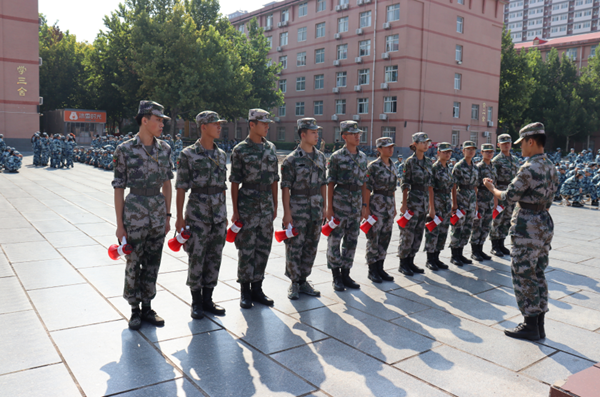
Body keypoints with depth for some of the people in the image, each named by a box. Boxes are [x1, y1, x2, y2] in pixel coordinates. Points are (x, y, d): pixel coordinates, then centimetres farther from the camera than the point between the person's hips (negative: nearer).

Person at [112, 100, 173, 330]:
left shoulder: (164, 149, 4)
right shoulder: (125, 150, -8)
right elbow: (119, 188, -6)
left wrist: (167, 215, 9)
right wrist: (120, 225, -7)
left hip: (158, 213, 4)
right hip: (135, 213, -4)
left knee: (152, 263, 11)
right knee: (133, 264, 6)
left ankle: (147, 307, 25)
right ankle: (135, 310, 22)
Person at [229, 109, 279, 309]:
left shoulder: (271, 148, 10)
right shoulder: (240, 150, -5)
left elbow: (274, 180, 13)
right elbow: (235, 182, -6)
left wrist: (275, 206, 11)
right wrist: (235, 211, -9)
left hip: (267, 207, 5)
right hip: (247, 207, -5)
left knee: (263, 249, 9)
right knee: (246, 250, 2)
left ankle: (257, 288, 22)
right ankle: (245, 291, 16)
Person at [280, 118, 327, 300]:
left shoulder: (320, 157, 9)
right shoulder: (292, 160, -8)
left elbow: (323, 184, 14)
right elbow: (285, 188, -10)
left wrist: (324, 207, 11)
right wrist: (287, 213, -14)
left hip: (316, 209, 6)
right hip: (298, 209, -5)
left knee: (311, 247, 11)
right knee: (294, 247, 1)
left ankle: (303, 281, 23)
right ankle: (294, 283, 14)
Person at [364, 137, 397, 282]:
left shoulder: (393, 166, 12)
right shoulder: (373, 166, -9)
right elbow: (367, 188, -11)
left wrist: (394, 207, 17)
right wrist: (366, 208, -14)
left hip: (390, 204, 7)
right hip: (377, 203, -7)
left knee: (385, 237, 10)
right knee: (374, 237, 0)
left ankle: (380, 268, 20)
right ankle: (372, 270, 10)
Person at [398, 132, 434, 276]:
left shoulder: (428, 162, 11)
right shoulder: (410, 161, -8)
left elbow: (430, 185, 13)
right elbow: (405, 185, -10)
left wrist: (432, 206, 11)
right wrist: (404, 204, -14)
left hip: (424, 202, 7)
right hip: (412, 201, -7)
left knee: (418, 234, 10)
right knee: (408, 233, -3)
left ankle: (410, 261, 20)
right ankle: (403, 264, 9)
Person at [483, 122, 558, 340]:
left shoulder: (529, 168, -19)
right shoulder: (550, 167, 10)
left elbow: (509, 197, -14)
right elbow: (548, 200, 15)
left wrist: (492, 188, 3)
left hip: (527, 226, -9)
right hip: (544, 224, 9)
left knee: (524, 275, 0)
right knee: (538, 274, 15)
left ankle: (530, 326, 8)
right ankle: (539, 326, 23)